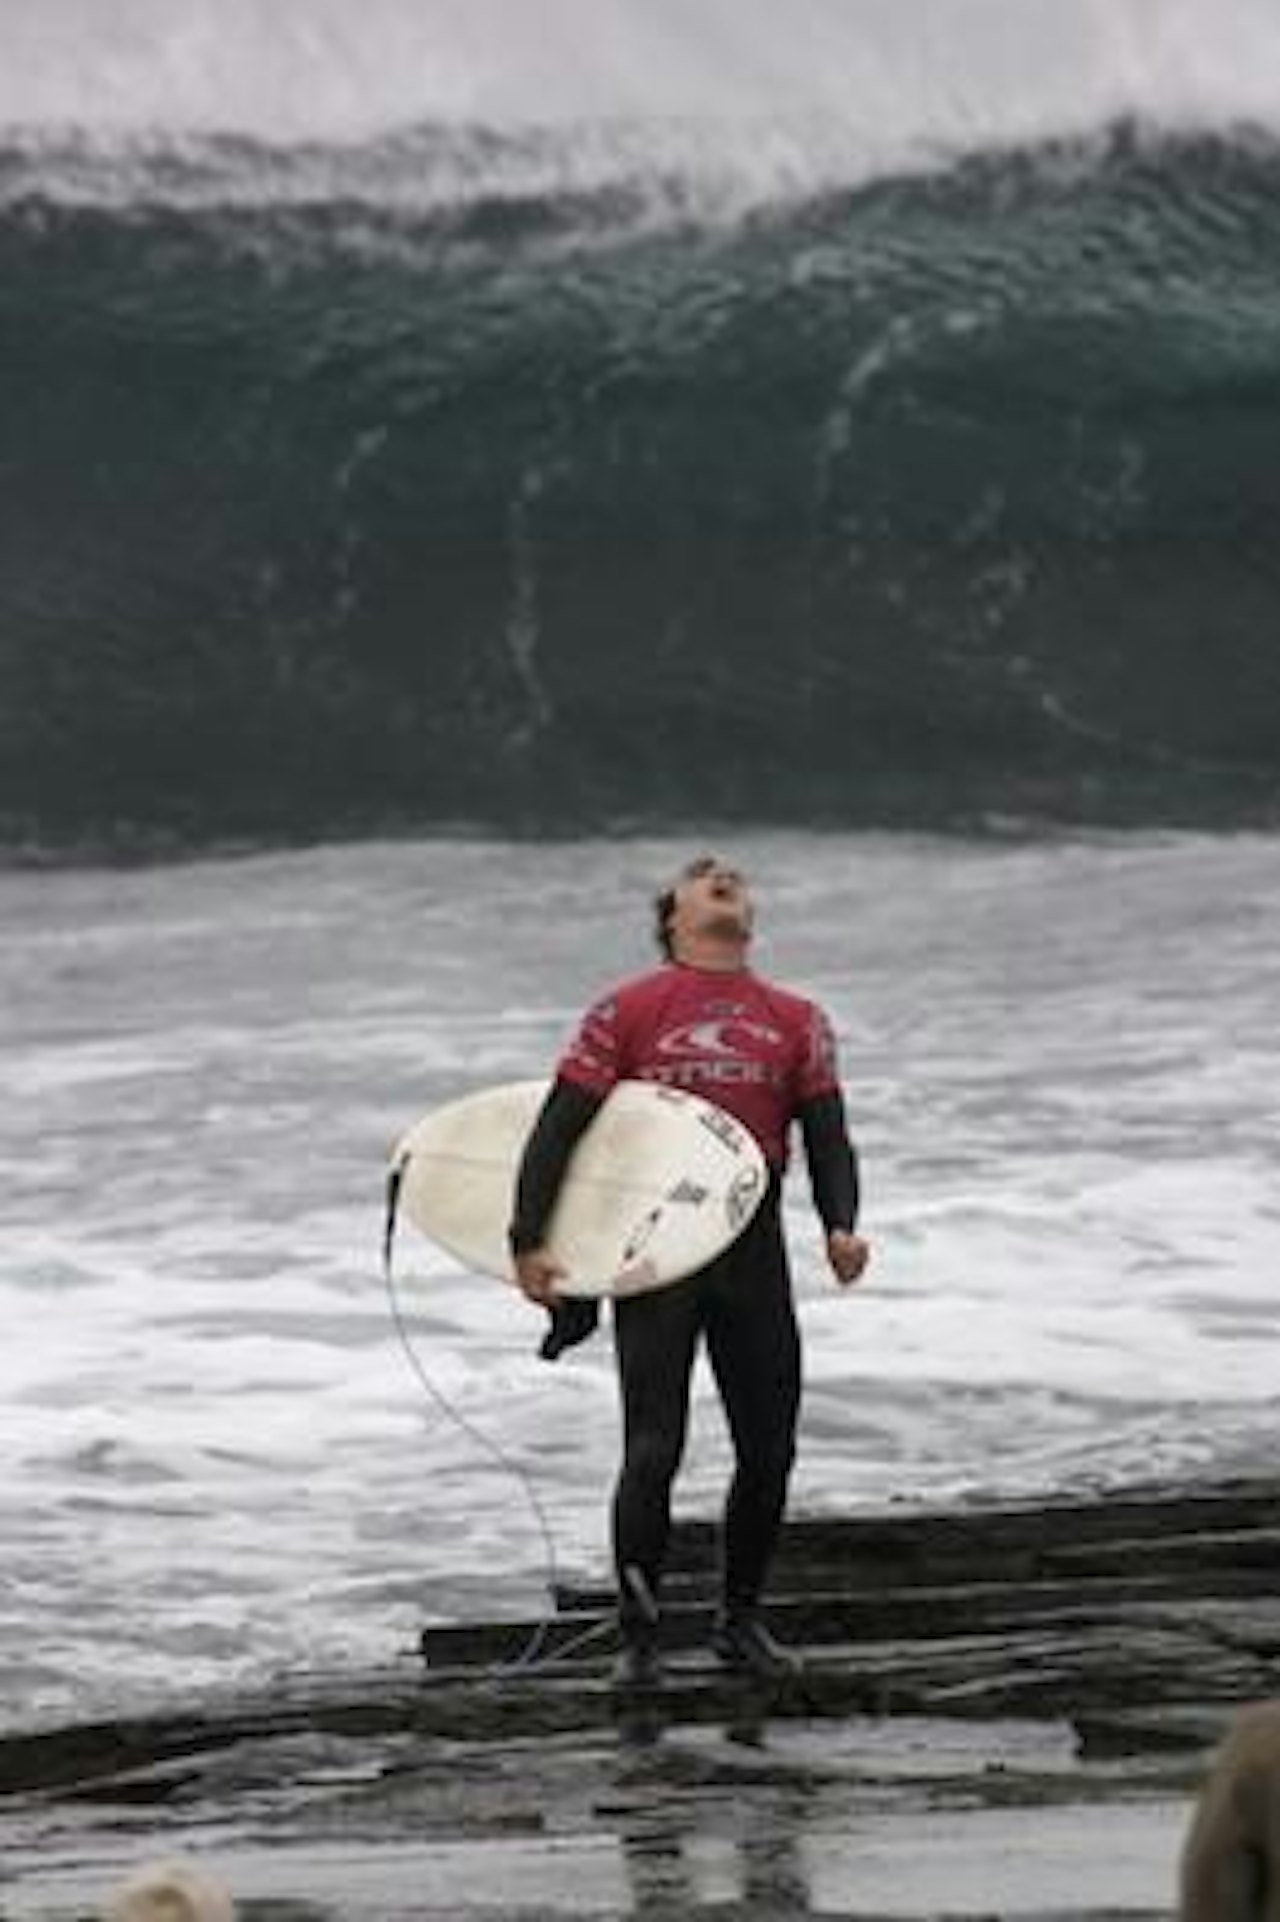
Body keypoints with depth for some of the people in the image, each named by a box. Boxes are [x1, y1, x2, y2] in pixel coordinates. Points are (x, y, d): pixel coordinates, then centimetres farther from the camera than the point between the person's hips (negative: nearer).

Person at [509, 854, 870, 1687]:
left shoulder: (797, 1023, 12)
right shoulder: (629, 1012, 2)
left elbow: (827, 1138, 8)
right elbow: (558, 1129, 0)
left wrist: (841, 1227, -10)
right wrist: (529, 1241, -7)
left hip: (754, 1251, 3)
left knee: (770, 1449, 5)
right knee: (653, 1452, -5)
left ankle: (742, 1621, 22)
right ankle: (639, 1637, 5)